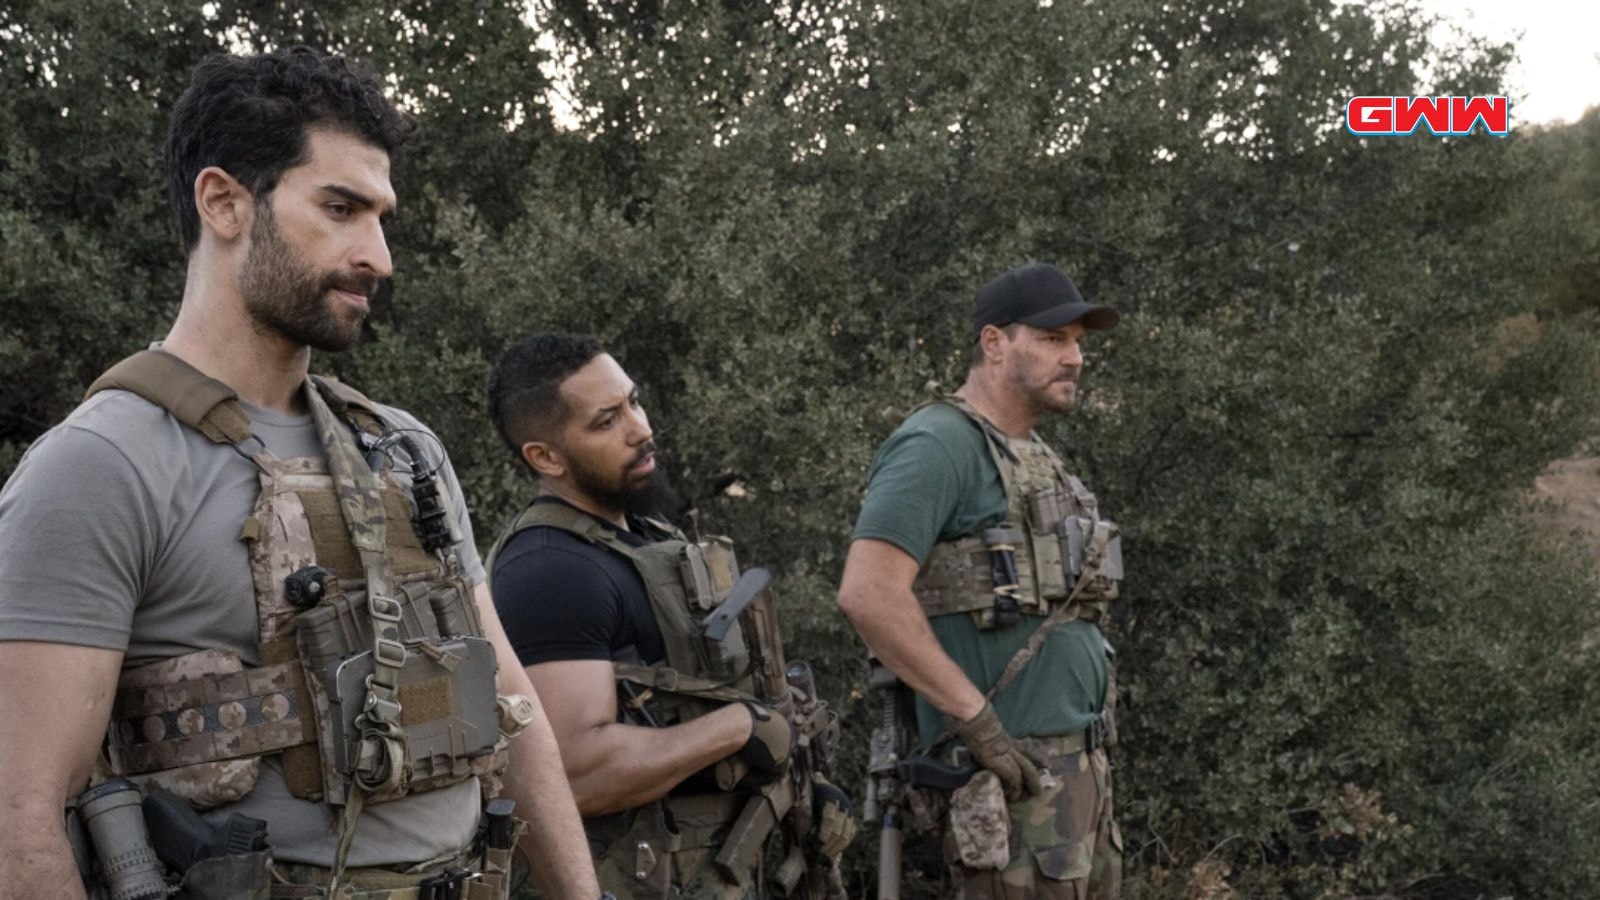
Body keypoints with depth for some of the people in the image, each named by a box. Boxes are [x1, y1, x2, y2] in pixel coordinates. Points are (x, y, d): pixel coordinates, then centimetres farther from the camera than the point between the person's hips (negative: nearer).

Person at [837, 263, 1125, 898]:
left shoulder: (1037, 462, 17)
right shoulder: (939, 445, -12)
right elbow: (868, 594, -24)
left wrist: (1092, 763, 17)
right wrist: (978, 719, -21)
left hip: (1080, 766, 10)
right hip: (1010, 775, -9)